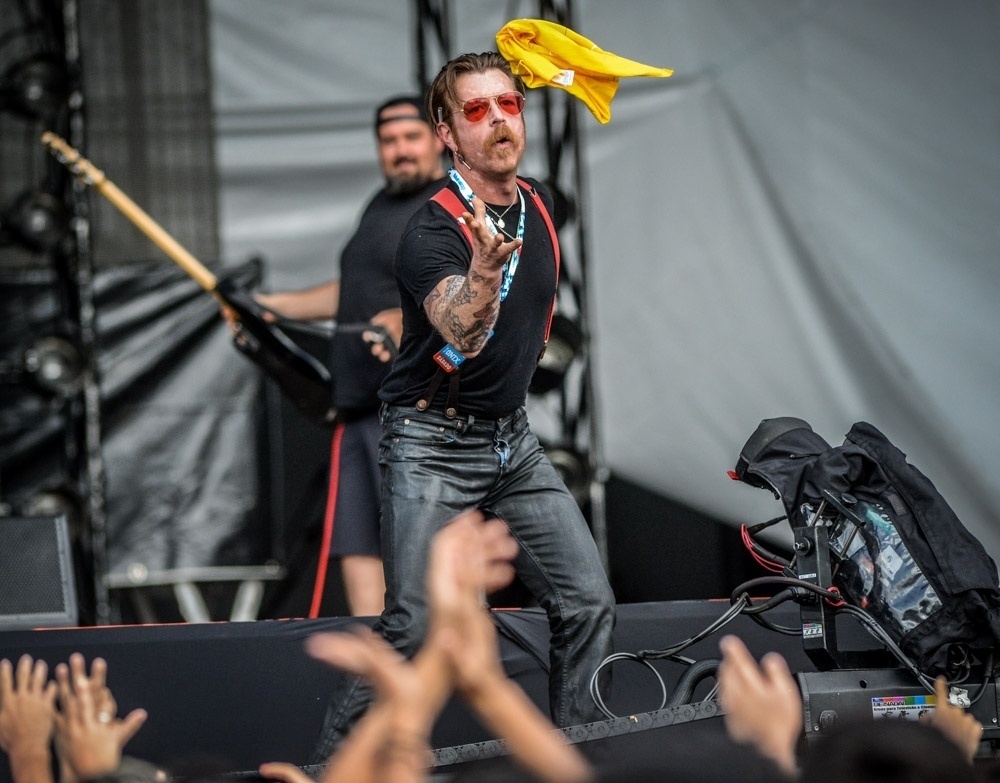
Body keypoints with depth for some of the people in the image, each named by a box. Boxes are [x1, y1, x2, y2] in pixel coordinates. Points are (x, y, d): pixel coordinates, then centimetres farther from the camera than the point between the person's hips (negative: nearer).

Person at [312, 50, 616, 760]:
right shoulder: (432, 232, -18)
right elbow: (463, 334, -38)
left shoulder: (539, 203, 5)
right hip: (433, 447, -7)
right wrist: (485, 263, -57)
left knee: (589, 602, -3)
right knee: (414, 629, -14)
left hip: (513, 439, 7)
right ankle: (335, 761, 0)